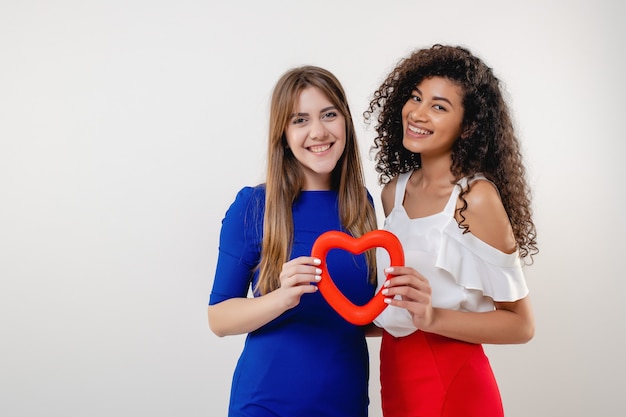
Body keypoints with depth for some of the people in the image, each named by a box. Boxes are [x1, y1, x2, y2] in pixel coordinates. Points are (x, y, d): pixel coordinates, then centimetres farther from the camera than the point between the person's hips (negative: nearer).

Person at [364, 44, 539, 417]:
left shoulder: (476, 197, -16)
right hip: (396, 375, 7)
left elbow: (521, 324, -15)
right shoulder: (394, 190, 4)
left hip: (450, 385, -6)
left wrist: (433, 317, -27)